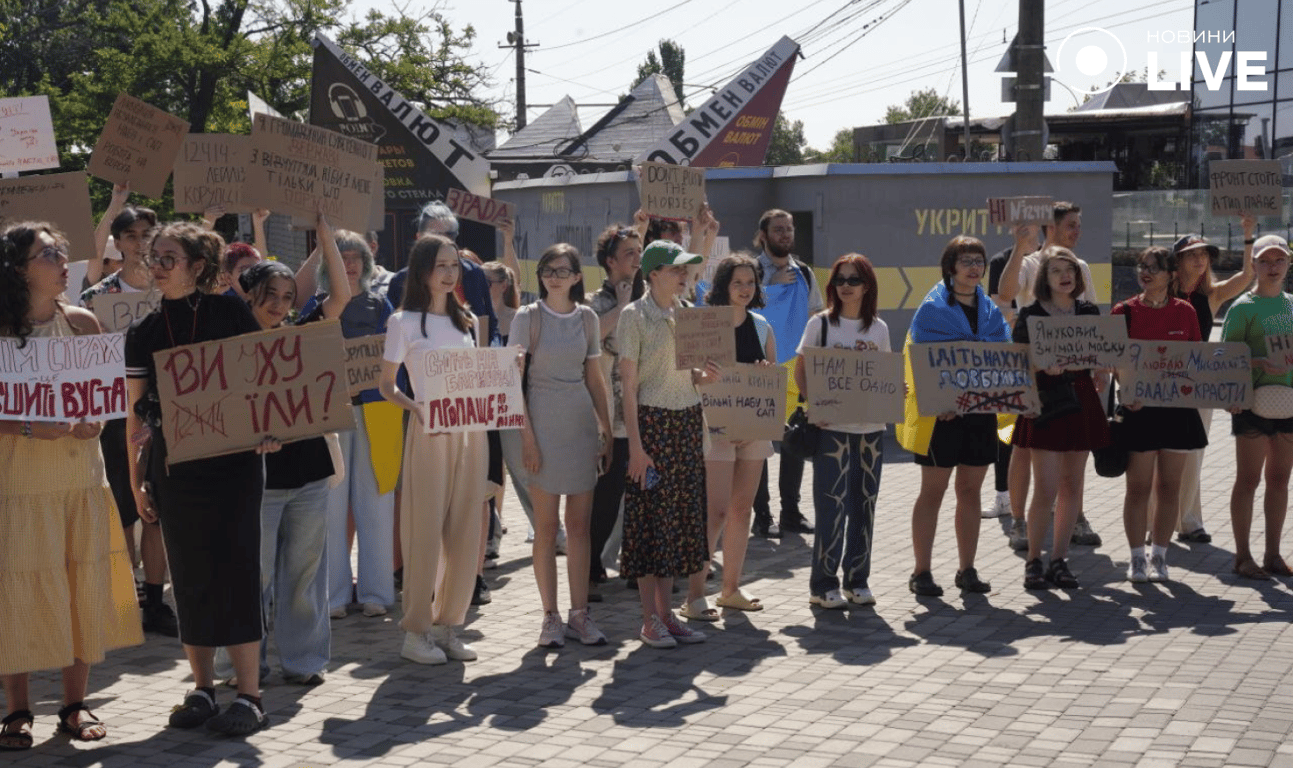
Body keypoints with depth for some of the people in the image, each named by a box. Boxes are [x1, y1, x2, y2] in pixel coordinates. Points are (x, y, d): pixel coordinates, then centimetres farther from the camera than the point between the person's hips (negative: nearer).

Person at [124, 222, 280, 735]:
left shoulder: (230, 313, 0)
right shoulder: (143, 333, 8)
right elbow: (135, 410, 10)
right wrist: (136, 479, 7)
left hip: (233, 460, -3)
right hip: (172, 464, 3)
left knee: (235, 570, -5)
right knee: (189, 576, 7)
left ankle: (249, 697, 0)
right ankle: (202, 690, 18)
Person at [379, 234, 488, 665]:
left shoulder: (470, 322, 15)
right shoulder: (404, 323, 0)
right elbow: (387, 386, -1)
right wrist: (416, 408, -19)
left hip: (471, 431, 5)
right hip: (428, 432, -5)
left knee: (464, 532, 5)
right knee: (425, 531, -4)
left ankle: (447, 625, 15)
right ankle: (415, 631, 5)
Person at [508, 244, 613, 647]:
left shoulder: (586, 318, 8)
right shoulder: (527, 317, -3)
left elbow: (594, 378, 13)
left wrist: (607, 431, 8)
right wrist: (527, 437, -14)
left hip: (581, 424, 4)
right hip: (542, 423, -3)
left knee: (580, 524, 6)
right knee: (546, 525, 1)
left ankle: (579, 614, 13)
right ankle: (551, 617, 9)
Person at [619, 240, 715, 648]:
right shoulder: (634, 315, -7)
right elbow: (628, 385, -10)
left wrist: (705, 376, -5)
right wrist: (636, 445, -16)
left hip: (688, 422, 6)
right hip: (652, 421, -6)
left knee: (681, 516, 7)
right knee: (651, 517, -4)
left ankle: (666, 612, 14)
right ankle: (650, 619, 4)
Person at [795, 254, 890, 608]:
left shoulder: (879, 328, 10)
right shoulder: (821, 323, 0)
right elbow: (801, 370, 1)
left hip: (871, 427, 4)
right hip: (832, 427, -4)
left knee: (864, 504, 8)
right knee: (832, 505, -5)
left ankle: (857, 580, 19)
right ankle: (823, 584, 4)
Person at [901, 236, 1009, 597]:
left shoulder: (990, 310, 12)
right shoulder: (932, 307, -6)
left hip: (981, 409, 5)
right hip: (941, 413, -5)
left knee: (970, 490, 11)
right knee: (932, 491, 1)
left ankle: (967, 569, 19)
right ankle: (921, 572, 8)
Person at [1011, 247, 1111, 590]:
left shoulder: (1089, 312, 10)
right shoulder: (1030, 314, -2)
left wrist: (1100, 377, -3)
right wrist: (1043, 366, -23)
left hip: (1081, 401, 4)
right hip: (1046, 403, -4)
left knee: (1072, 485, 6)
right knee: (1047, 488, -8)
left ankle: (1059, 560, 16)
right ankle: (1033, 561, 5)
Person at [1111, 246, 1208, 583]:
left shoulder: (1185, 311, 5)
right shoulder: (1125, 311, -1)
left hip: (1177, 406, 2)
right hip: (1138, 406, -2)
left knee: (1170, 486, 7)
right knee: (1138, 486, 0)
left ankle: (1159, 556, 18)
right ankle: (1137, 558, 11)